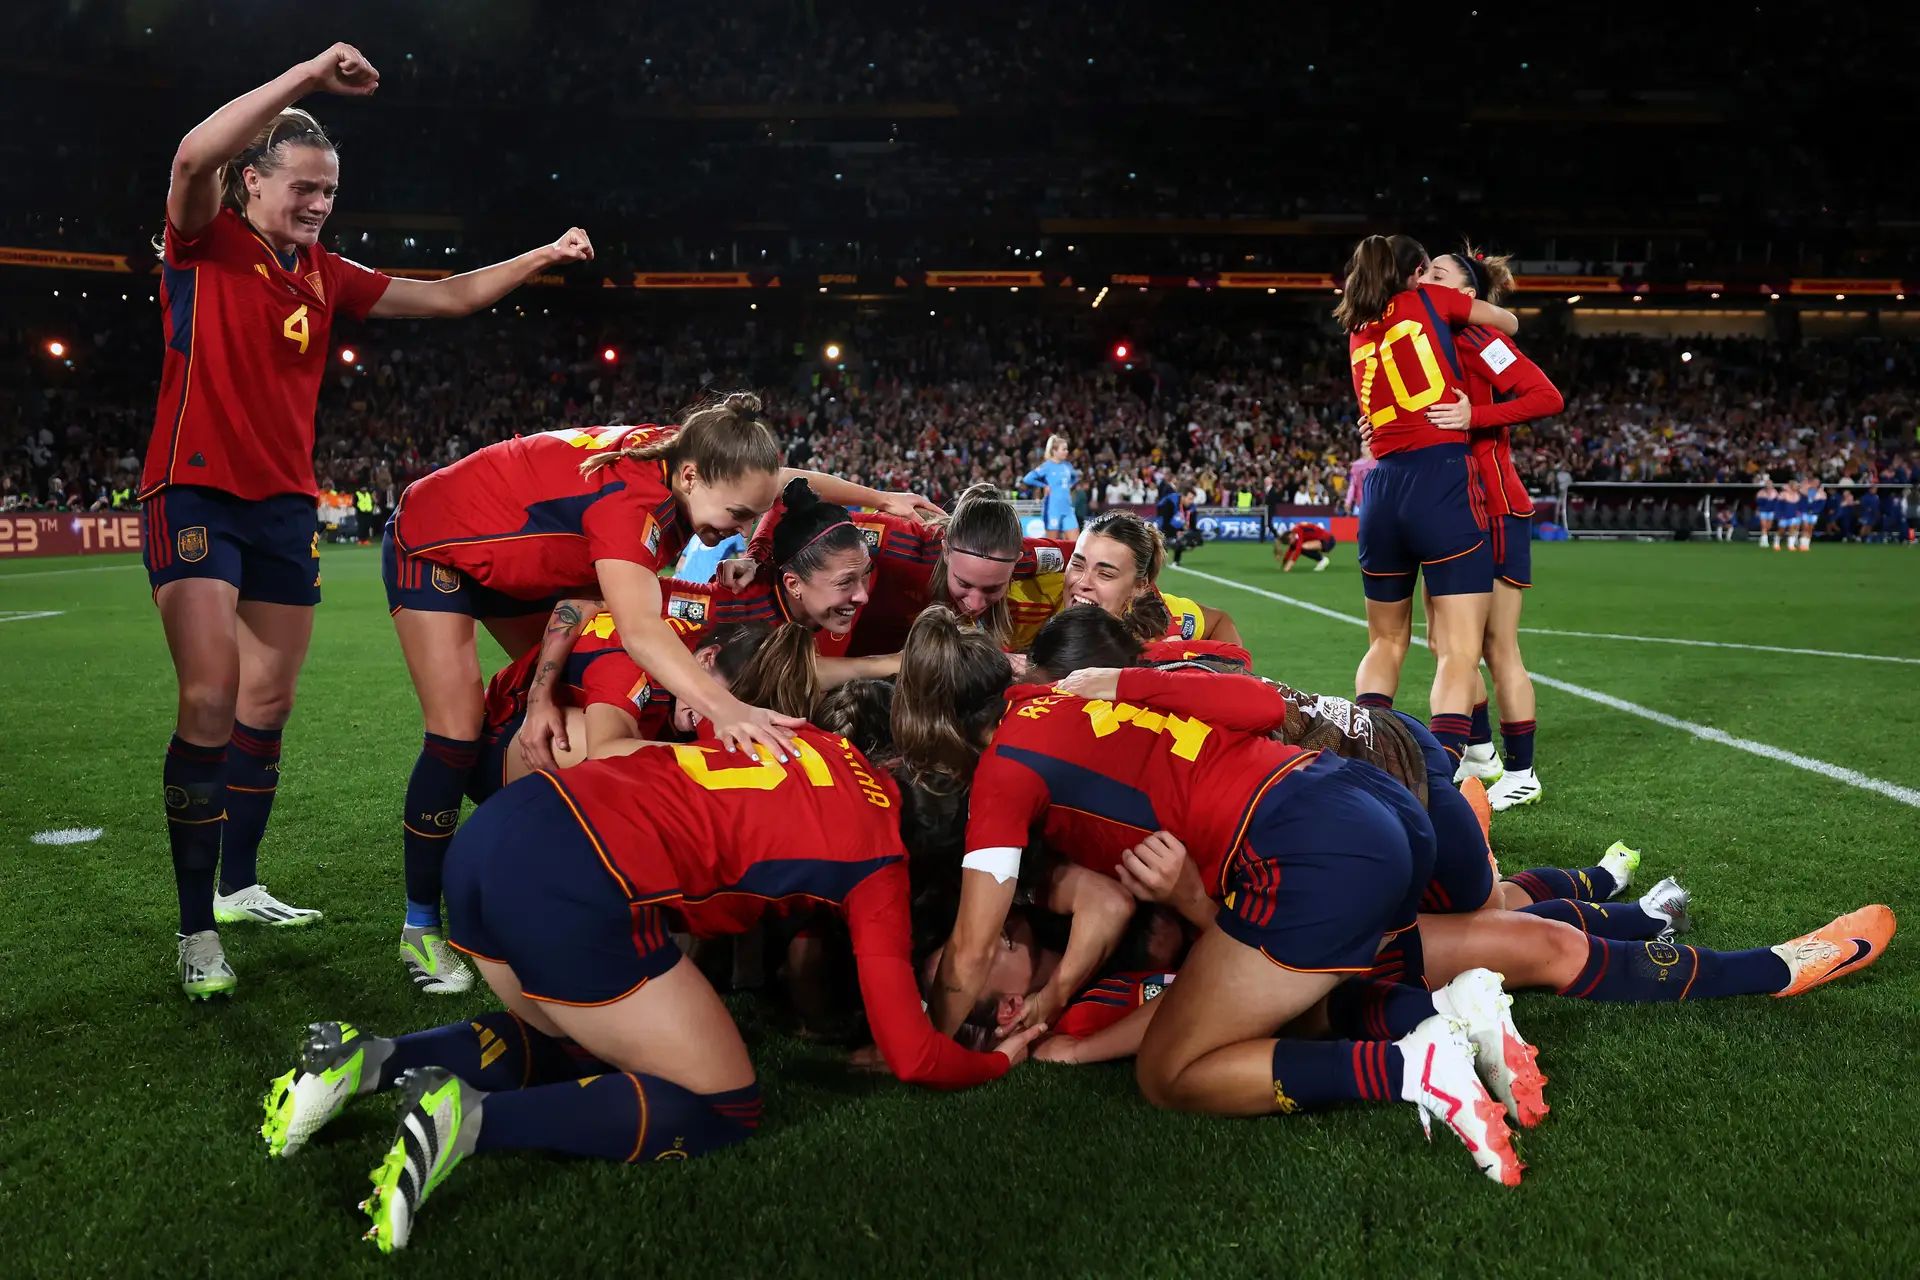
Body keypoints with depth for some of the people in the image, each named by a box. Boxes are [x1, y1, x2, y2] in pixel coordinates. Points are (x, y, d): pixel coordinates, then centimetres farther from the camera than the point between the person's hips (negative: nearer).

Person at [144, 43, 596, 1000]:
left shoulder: (326, 275, 13)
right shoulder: (204, 245, -3)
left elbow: (448, 296, 17)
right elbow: (194, 156, -25)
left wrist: (543, 257, 13)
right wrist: (308, 76, -26)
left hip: (286, 506, 7)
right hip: (196, 494, -6)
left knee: (269, 704, 11)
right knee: (210, 700, -16)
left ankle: (240, 885, 28)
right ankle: (196, 928, -6)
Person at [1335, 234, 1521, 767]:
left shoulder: (1358, 334, 20)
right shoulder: (1428, 300, 8)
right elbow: (1510, 322, 21)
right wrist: (1471, 313, 40)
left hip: (1383, 489, 6)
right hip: (1443, 481, -5)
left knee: (1386, 642, 19)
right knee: (1459, 651, -9)